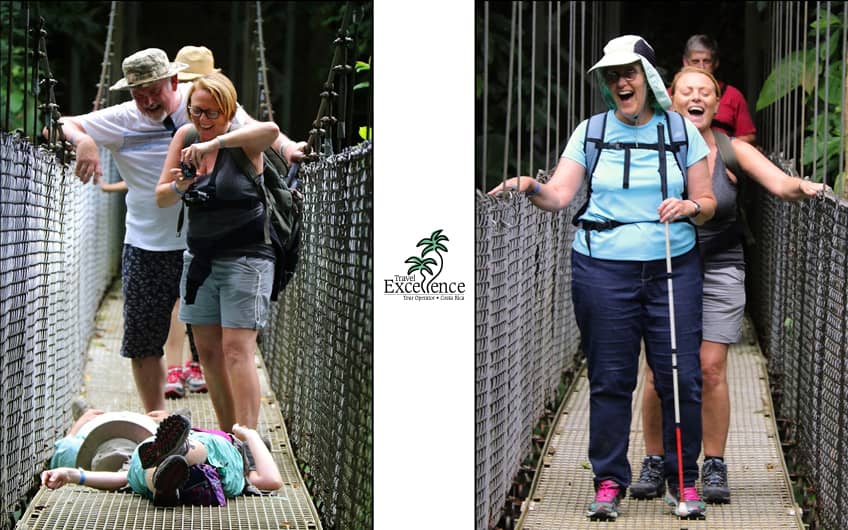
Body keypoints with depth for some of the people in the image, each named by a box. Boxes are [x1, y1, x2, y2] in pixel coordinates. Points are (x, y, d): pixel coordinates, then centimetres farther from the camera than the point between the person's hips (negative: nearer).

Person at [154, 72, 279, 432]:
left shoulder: (241, 140, -10)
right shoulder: (185, 136, 6)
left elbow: (271, 130, -35)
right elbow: (161, 199, 5)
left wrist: (214, 143, -42)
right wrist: (179, 187, -18)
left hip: (245, 258, -6)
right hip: (201, 259, 6)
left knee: (237, 349, -15)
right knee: (208, 350, 7)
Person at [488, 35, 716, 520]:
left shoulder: (682, 130, 7)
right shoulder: (591, 132, 6)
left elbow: (708, 203, 8)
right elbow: (560, 196, -3)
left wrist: (690, 207, -13)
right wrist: (531, 187, -22)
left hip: (673, 266, 0)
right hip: (603, 267, 0)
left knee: (682, 377, -2)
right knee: (610, 379, 1)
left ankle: (685, 480, 10)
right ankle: (609, 483, 10)